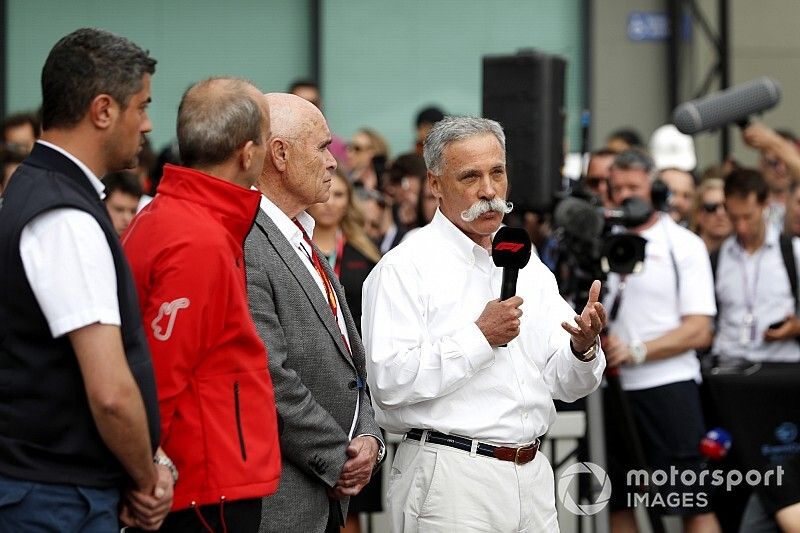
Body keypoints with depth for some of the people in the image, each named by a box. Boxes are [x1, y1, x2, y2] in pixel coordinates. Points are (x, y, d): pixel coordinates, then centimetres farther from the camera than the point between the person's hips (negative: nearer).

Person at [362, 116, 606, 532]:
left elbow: (565, 384, 11)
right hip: (450, 478, -6)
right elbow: (390, 380, -19)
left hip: (531, 476, 6)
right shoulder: (405, 267, -7)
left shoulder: (530, 270, 13)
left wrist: (584, 347, -10)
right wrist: (481, 337, -17)